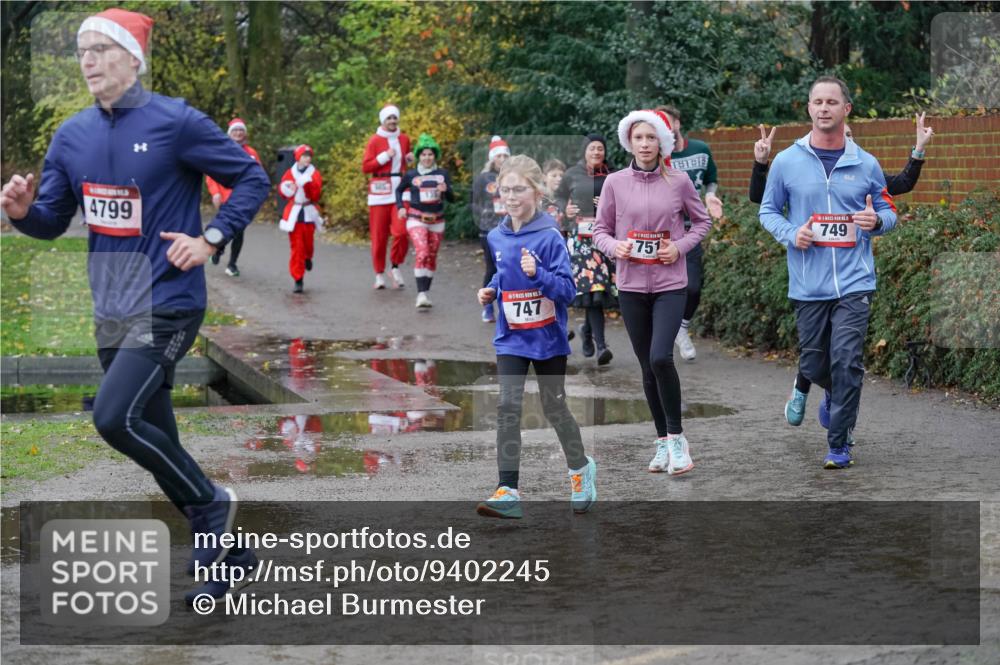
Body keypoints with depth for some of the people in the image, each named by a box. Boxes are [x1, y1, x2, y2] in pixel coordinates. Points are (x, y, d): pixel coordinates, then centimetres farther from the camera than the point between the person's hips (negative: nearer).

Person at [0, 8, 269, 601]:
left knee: (115, 417, -22)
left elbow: (253, 179, -3)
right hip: (112, 312, 7)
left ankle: (211, 504, 0)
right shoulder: (72, 136, 7)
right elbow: (53, 221, 12)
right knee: (159, 444, 11)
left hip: (168, 304, -7)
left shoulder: (176, 122, -10)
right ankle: (227, 551, 26)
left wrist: (211, 240, -13)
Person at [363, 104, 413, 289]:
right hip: (380, 191, -3)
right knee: (379, 236, 0)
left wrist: (409, 160, 5)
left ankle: (396, 267, 6)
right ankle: (379, 274, 10)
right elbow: (365, 167, -3)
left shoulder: (404, 139, 13)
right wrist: (384, 157, -12)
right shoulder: (375, 141, 0)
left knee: (401, 231, -12)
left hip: (400, 190, 3)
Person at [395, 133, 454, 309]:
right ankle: (421, 294, -23)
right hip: (416, 220, -3)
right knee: (422, 254, -19)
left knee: (432, 257, 9)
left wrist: (446, 190, -21)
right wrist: (400, 207, 2)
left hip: (437, 221, 3)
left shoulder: (443, 174, 2)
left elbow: (451, 199, 0)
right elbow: (399, 190, 17)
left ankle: (426, 292, 23)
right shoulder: (411, 175, 0)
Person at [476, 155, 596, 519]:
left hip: (548, 338, -4)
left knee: (554, 407, 11)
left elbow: (568, 290, -18)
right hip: (511, 339, 4)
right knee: (508, 408, -8)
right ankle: (508, 492, -9)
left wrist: (537, 274, -33)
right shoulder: (495, 238, 1)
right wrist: (489, 291, 0)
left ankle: (580, 468, 38)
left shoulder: (550, 237, -16)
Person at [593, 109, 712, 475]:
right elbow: (600, 229, 8)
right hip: (631, 286, 2)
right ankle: (663, 440, 21)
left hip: (670, 284, -2)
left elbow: (702, 221, 11)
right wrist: (613, 246, -13)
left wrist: (681, 246, -6)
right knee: (647, 366, 8)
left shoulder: (678, 181, -2)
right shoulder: (615, 182, 0)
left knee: (660, 358, -19)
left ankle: (676, 435, -2)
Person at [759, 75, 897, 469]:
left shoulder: (866, 165, 3)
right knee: (814, 365, 9)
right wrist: (790, 234, -10)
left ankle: (840, 444, 2)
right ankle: (833, 392, 45)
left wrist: (877, 220, -11)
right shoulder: (786, 162, 2)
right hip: (807, 285, 1)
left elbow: (888, 212, 13)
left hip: (854, 283, -1)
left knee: (847, 363, -10)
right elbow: (768, 210, 10)